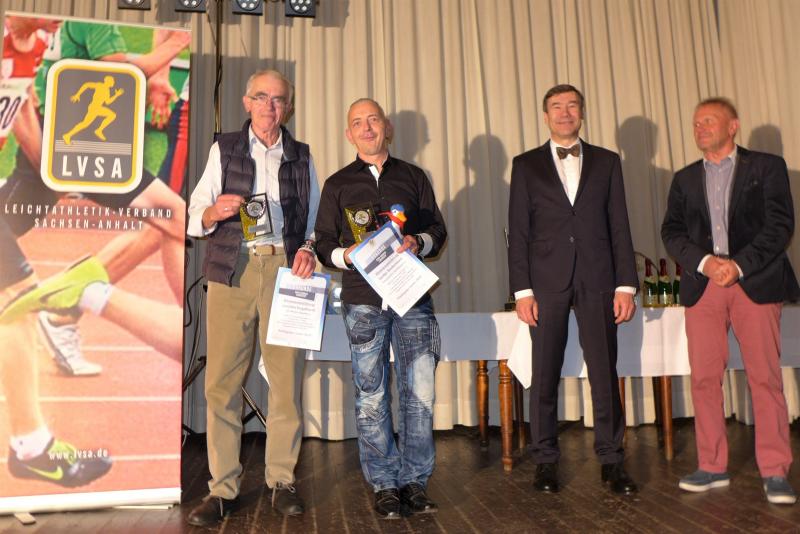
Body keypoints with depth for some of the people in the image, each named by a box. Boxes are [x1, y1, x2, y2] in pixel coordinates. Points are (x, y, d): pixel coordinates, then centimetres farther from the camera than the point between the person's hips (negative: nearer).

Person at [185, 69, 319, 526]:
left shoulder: (302, 156, 18)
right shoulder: (223, 149, 14)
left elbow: (316, 215, 17)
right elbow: (196, 218, 8)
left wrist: (309, 247, -3)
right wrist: (214, 213, -13)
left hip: (286, 268, 1)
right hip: (232, 269, 0)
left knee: (287, 377, -1)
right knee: (223, 379, -3)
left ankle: (283, 481, 13)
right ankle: (223, 489, 8)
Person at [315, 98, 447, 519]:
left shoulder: (413, 177, 16)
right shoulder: (337, 184, 15)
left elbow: (438, 231, 14)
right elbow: (323, 243, 12)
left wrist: (418, 242, -8)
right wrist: (346, 255, -10)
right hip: (363, 299, 0)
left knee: (420, 392, -3)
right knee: (371, 397, 2)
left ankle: (414, 483, 12)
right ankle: (385, 485, 14)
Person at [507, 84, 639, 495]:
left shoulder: (607, 162, 13)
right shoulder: (526, 165, 9)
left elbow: (619, 226, 9)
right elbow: (518, 231, 4)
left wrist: (626, 284, 1)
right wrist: (522, 290, -4)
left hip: (596, 281, 1)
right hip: (547, 282, -1)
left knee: (605, 373, 3)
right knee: (545, 375, 3)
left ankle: (611, 460, 16)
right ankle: (545, 461, 15)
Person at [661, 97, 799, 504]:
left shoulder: (767, 167, 8)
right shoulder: (685, 179, 17)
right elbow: (671, 231, 8)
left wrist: (739, 265, -13)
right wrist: (704, 262, -9)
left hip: (755, 282, -3)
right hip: (702, 284, 3)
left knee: (765, 377, -4)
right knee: (705, 379, 2)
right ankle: (712, 467, 12)